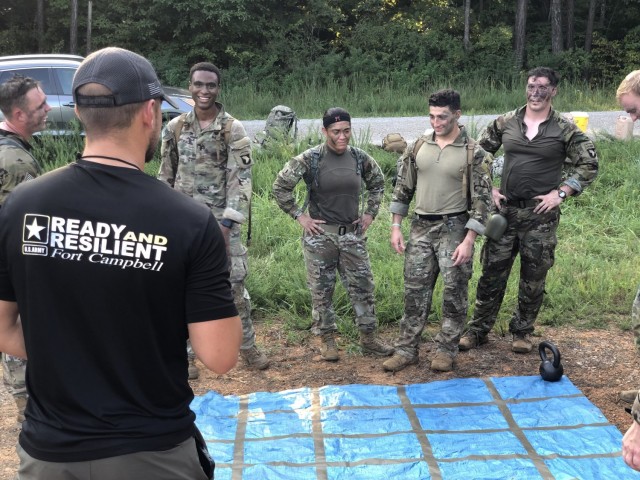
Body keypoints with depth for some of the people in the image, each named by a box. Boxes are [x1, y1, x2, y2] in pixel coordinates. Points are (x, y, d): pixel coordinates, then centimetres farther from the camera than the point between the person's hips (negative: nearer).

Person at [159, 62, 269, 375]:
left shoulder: (233, 130, -6)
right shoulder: (175, 127, 5)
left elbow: (240, 179, -12)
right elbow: (166, 176, 12)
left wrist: (226, 224, -19)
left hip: (221, 221, -3)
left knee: (234, 284, 2)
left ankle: (247, 346, 20)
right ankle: (187, 353, 18)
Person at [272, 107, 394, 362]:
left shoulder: (360, 158, 1)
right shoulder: (309, 159, -10)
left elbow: (377, 183, 20)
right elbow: (280, 187, -7)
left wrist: (370, 212, 11)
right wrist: (300, 216, -8)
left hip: (353, 234, 3)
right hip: (320, 235, -3)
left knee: (362, 286, 7)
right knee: (322, 289, 5)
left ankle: (368, 338, 22)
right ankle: (327, 340, 20)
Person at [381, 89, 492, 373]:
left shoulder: (473, 153, -7)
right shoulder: (418, 147, 5)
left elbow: (482, 200, -9)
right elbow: (403, 188, 10)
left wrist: (468, 241, -14)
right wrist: (396, 227, 4)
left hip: (454, 229, -3)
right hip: (420, 229, 3)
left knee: (454, 293, 4)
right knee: (415, 291, 7)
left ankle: (446, 351, 18)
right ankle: (406, 350, 17)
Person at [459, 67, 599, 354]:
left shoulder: (565, 130, -3)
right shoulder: (505, 123, 3)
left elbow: (589, 165, 1)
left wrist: (561, 193, -8)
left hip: (541, 214, -1)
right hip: (505, 209, 2)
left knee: (533, 277, 8)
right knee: (492, 272, 5)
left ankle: (522, 332, 25)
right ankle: (478, 330, 17)